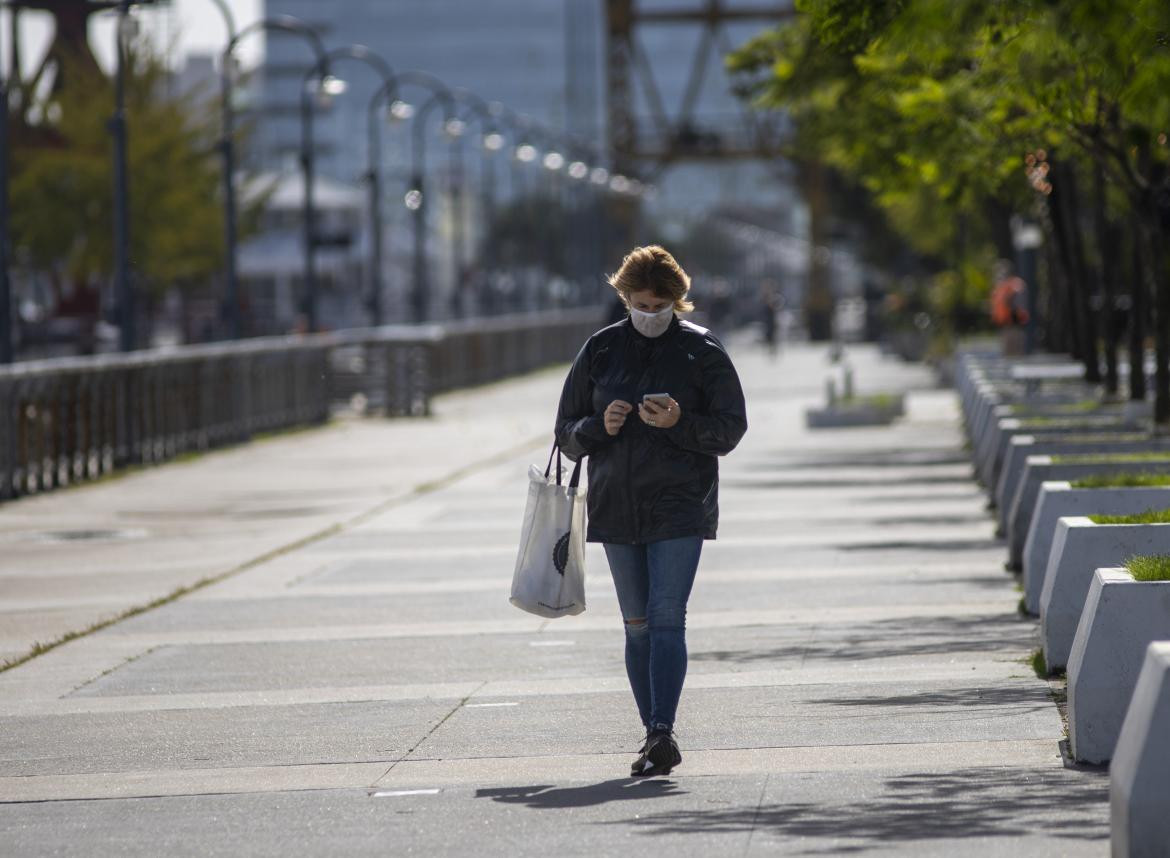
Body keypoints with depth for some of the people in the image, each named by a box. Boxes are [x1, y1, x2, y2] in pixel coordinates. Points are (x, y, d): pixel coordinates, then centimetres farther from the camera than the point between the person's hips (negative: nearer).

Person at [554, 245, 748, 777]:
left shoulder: (702, 351, 1)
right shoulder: (600, 350, 9)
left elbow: (730, 428, -1)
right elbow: (567, 434, 12)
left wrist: (679, 423, -19)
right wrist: (599, 426, -10)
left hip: (679, 507, -4)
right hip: (616, 507, 4)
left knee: (666, 619, -14)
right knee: (637, 626, 6)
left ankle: (663, 731, -20)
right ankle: (655, 738, 11)